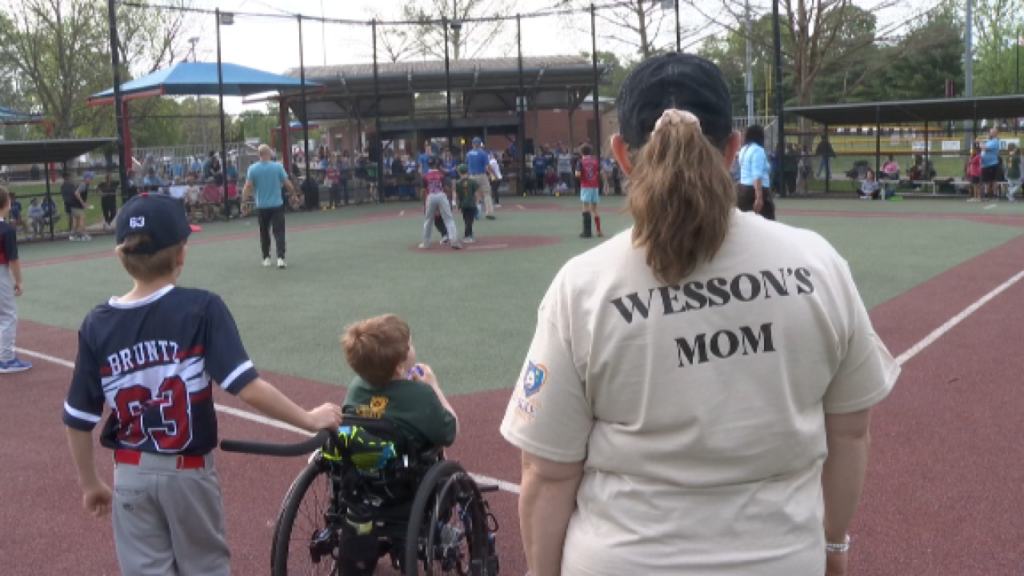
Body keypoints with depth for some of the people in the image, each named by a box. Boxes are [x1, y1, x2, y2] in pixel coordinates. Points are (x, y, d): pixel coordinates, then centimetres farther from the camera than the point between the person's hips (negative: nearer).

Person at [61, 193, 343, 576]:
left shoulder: (98, 324, -6)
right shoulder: (201, 309, -17)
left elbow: (79, 421, -1)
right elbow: (247, 388, -25)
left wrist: (90, 483, 13)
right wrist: (310, 420, -14)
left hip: (132, 475, 2)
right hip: (188, 472, -2)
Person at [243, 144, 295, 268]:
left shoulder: (252, 169, -5)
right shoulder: (278, 167, -8)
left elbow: (248, 187, -7)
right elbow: (288, 184, -4)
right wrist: (294, 193, 13)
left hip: (261, 206, 2)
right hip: (277, 205, -2)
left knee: (264, 233, 16)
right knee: (279, 232, -1)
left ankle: (266, 258, 20)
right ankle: (280, 258, -13)